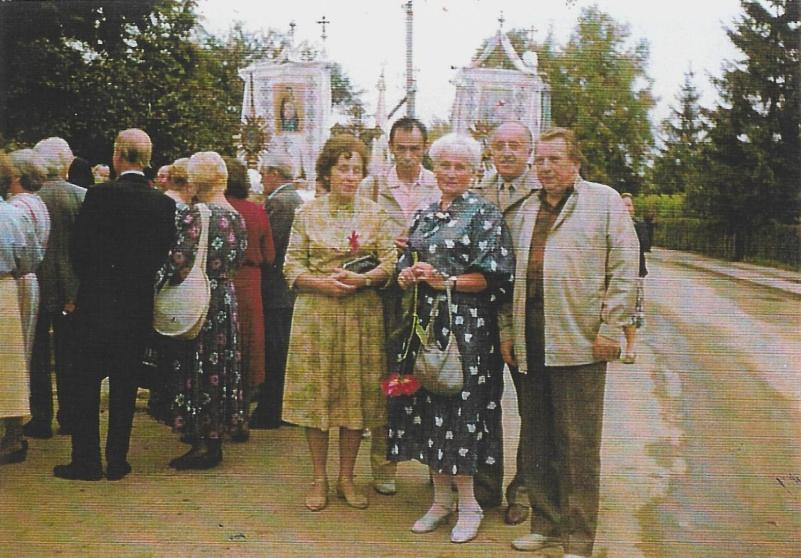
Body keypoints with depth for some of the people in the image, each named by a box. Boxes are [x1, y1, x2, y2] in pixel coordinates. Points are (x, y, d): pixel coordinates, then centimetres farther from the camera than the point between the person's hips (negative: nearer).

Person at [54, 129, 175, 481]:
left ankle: (87, 461, 12)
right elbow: (164, 254, 2)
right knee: (124, 385, 11)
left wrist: (92, 279, 10)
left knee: (86, 383, 8)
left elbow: (79, 247, -8)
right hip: (138, 305, 3)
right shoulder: (163, 203, -2)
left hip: (96, 302, -3)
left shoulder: (99, 195, -12)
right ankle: (117, 460, 17)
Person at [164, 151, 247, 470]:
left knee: (197, 368, 1)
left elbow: (179, 265, -21)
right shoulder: (236, 217, 6)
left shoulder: (194, 215, -16)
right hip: (227, 299, 7)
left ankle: (202, 446, 7)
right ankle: (215, 441, 22)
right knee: (221, 365, 13)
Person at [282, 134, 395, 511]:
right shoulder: (307, 214, 4)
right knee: (315, 394, 2)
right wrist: (322, 284, -15)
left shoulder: (374, 214, 5)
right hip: (316, 314, 0)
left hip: (362, 314, 1)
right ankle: (319, 479, 16)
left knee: (357, 394, 4)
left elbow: (390, 264, 2)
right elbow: (292, 267, 2)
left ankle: (346, 477, 19)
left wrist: (363, 279, -16)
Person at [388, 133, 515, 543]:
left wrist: (446, 282, -18)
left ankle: (468, 505, 12)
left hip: (466, 325, -6)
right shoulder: (424, 215, 15)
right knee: (427, 408, 8)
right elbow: (407, 264, 20)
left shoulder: (484, 213, -4)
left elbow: (495, 276, -10)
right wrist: (406, 275, -2)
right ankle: (442, 498, 23)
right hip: (425, 323, 6)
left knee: (459, 409, -4)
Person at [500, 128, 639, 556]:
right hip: (529, 342, 5)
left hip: (579, 341, -5)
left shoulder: (605, 201, 3)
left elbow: (624, 268, -2)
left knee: (578, 443, 2)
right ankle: (545, 524, 27)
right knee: (535, 439, 12)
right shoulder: (522, 211, 16)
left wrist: (611, 329, -8)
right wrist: (506, 330, 11)